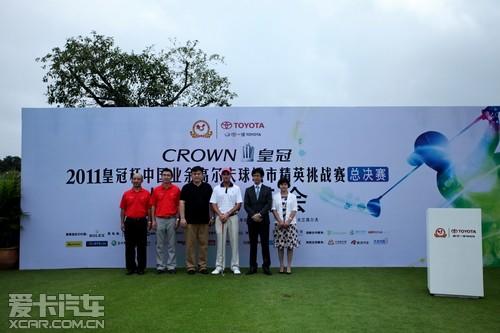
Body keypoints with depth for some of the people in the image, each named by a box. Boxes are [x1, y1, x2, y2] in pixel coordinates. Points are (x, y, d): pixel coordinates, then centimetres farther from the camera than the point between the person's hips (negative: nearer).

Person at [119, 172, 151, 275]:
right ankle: (130, 267, 15)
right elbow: (122, 209, 7)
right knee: (129, 246, 6)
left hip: (142, 222, -1)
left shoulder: (146, 193, 2)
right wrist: (122, 223, 1)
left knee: (141, 246, 4)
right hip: (129, 222, 1)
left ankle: (141, 267, 12)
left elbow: (149, 209, 3)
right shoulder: (126, 194, 5)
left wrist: (149, 221, -3)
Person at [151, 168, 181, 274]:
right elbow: (153, 206, 6)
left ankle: (171, 266, 11)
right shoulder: (156, 190, 4)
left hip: (171, 219, -1)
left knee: (171, 244, 4)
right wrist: (153, 220, 1)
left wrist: (177, 219, -3)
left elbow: (178, 205, 3)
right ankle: (160, 266, 14)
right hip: (159, 219, 1)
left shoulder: (176, 189, 0)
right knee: (160, 245, 6)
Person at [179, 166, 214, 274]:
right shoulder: (186, 187, 0)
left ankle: (202, 266, 15)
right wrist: (182, 218, -12)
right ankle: (190, 266, 11)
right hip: (190, 221, -2)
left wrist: (212, 216, 5)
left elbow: (211, 203, 10)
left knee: (203, 244, 6)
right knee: (190, 244, 2)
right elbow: (182, 203, -4)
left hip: (204, 220, 2)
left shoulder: (207, 187, 6)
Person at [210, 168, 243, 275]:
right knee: (220, 242, 2)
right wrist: (220, 215, -9)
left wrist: (227, 214, -9)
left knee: (234, 241, 0)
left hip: (232, 217, -1)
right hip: (220, 218, 1)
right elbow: (213, 204, 4)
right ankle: (219, 266, 8)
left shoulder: (236, 188, 4)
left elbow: (238, 204, -1)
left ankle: (235, 266, 7)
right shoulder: (216, 189, 7)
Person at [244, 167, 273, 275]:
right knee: (253, 244, 5)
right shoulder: (248, 190, 10)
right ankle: (253, 267, 10)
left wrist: (260, 214, -15)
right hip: (251, 221, 2)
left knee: (265, 244, 1)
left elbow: (269, 204, -4)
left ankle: (266, 266, 8)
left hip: (264, 220, -1)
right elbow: (246, 205, 2)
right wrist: (253, 215, -12)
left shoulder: (267, 189, 6)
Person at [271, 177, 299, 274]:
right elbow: (274, 210, 0)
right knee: (280, 246, 2)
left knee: (290, 245, 0)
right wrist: (280, 222, -11)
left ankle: (289, 266, 7)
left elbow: (294, 210, -2)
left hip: (290, 224, 0)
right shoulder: (275, 196, 6)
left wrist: (288, 221, -13)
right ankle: (281, 266, 10)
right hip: (279, 224, 0)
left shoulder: (293, 196, 5)